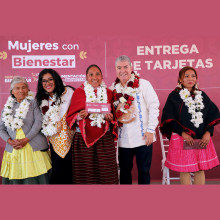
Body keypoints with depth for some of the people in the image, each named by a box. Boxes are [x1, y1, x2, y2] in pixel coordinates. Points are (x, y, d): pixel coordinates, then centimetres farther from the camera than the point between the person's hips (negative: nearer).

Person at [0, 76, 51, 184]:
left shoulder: (33, 102, 4)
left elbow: (39, 122, -6)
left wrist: (25, 140, -13)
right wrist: (10, 141, -6)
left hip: (33, 147, -3)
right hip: (13, 150, 3)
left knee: (34, 178, -3)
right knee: (14, 178, 3)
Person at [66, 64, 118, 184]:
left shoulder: (108, 93, 12)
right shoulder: (78, 92, 6)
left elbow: (114, 115, 17)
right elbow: (70, 117, 6)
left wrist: (110, 118, -5)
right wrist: (79, 116, -14)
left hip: (104, 139, 2)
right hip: (83, 140, -1)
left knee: (106, 174, -1)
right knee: (86, 174, 0)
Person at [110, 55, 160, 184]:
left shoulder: (143, 84, -3)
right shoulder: (113, 88, 8)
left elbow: (154, 106, -6)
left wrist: (151, 130, -10)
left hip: (143, 137, -3)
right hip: (123, 139, 3)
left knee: (144, 171, 6)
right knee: (125, 170, 13)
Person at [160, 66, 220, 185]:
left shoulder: (202, 95, 11)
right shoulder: (174, 96, -2)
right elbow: (168, 118, -7)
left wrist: (208, 132, -5)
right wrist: (183, 133, -15)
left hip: (202, 139, 4)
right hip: (182, 138, -3)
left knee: (200, 169, 9)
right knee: (185, 170, 2)